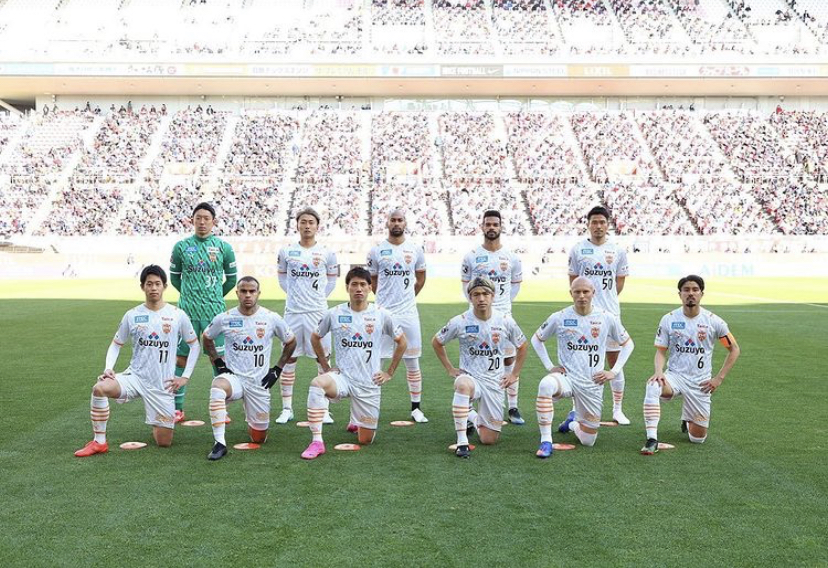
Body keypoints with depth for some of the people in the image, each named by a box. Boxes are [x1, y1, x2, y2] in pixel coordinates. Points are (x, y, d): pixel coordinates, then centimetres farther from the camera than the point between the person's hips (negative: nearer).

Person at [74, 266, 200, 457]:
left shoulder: (177, 315, -3)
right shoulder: (132, 315, 0)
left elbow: (194, 345, 6)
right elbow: (116, 344, 9)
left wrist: (185, 377, -1)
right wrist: (108, 368, -9)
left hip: (163, 385, -1)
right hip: (135, 377, 1)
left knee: (164, 443, -1)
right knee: (100, 388, -31)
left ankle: (158, 423, 36)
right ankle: (99, 442, -15)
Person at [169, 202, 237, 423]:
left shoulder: (224, 247, 3)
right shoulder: (181, 246, 3)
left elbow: (232, 278, 12)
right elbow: (174, 276, 13)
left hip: (214, 312, 0)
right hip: (187, 312, 0)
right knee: (181, 357, 2)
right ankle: (177, 408, 10)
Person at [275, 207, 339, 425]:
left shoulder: (326, 253, 1)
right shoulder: (286, 251, 3)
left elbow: (332, 280, 12)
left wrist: (318, 297, 6)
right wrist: (294, 294, 8)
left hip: (317, 311, -1)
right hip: (292, 311, 1)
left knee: (323, 359, 1)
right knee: (289, 359, 5)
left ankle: (324, 409, 10)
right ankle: (287, 409, 14)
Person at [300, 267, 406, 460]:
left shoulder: (381, 315, -3)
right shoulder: (334, 314, -1)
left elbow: (401, 342, 10)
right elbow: (315, 337, 15)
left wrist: (389, 372, 7)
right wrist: (325, 367, 8)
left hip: (369, 384, 0)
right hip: (342, 377, 0)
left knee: (365, 440, 3)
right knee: (317, 384, -35)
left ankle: (357, 421, 41)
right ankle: (317, 442, -28)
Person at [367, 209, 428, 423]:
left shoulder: (415, 250, 5)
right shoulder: (376, 251, 0)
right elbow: (371, 281, 11)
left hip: (408, 313, 2)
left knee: (412, 362, 6)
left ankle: (416, 408, 15)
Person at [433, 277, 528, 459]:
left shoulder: (505, 321, -5)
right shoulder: (460, 322, -9)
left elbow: (522, 346, 13)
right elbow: (436, 342, 7)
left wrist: (514, 374, 9)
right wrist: (449, 369, 3)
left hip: (495, 382, 2)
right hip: (470, 376, -2)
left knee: (489, 439, -1)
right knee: (463, 384, -42)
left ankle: (473, 418, 35)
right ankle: (462, 442, -31)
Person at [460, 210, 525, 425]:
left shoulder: (511, 257, 3)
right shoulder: (472, 257, -1)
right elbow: (465, 285, 10)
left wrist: (504, 302, 9)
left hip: (504, 315, 1)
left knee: (510, 362, 2)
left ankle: (513, 409, 10)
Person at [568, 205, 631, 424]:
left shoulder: (618, 250, 5)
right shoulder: (578, 249, 2)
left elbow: (620, 281, 13)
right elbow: (573, 281, 10)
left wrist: (607, 299, 11)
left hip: (610, 312, 1)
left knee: (615, 360, 4)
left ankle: (617, 410, 13)